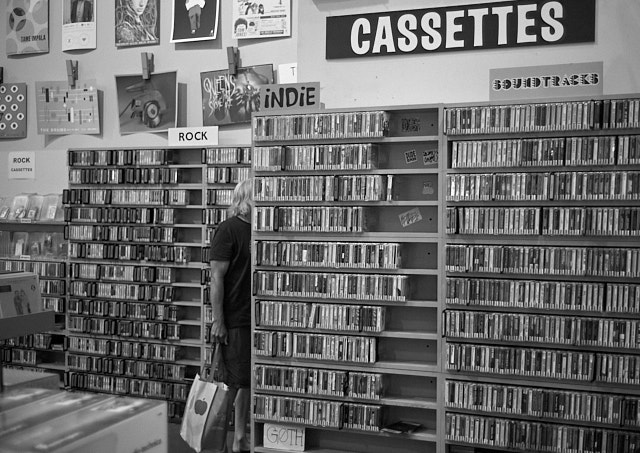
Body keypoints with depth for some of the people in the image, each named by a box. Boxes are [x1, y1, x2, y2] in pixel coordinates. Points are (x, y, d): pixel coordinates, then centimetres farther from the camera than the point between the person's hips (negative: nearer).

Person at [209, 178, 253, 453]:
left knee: (247, 381, 12)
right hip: (235, 321, -6)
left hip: (255, 318, 6)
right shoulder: (229, 229, -8)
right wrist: (217, 321, -16)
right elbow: (217, 276, -11)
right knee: (234, 381, -1)